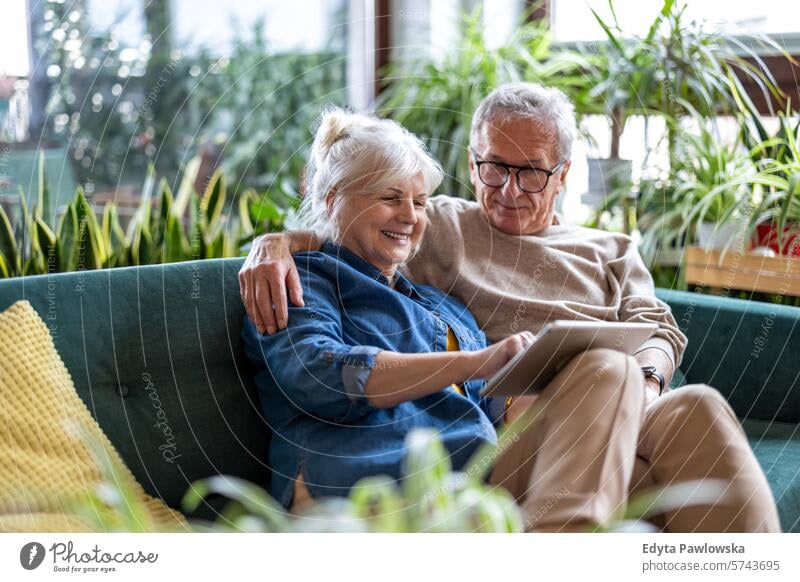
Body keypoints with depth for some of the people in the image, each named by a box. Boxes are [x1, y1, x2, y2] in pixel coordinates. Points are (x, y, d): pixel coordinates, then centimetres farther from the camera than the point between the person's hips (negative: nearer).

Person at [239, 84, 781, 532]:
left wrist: (644, 380, -4)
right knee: (605, 368, -35)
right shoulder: (441, 226, 22)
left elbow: (659, 328, 20)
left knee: (697, 407, -31)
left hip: (632, 415, 4)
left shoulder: (610, 250, 30)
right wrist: (274, 244, -7)